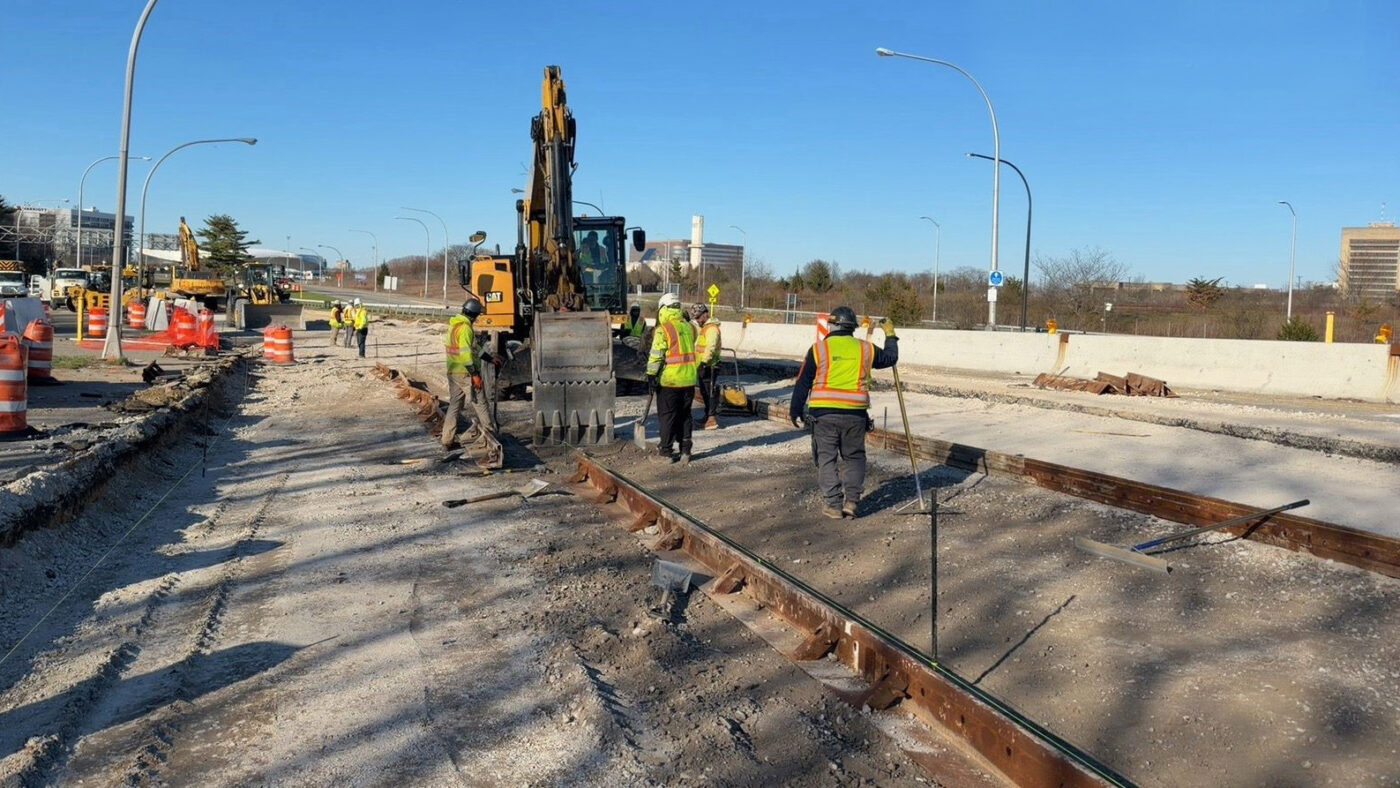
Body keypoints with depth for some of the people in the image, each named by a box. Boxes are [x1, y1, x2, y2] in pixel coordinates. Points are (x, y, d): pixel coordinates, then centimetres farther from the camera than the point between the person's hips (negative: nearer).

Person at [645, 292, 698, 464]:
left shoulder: (663, 329, -12)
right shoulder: (688, 326, 7)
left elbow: (656, 356, -13)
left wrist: (651, 376, -7)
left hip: (669, 380, -5)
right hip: (689, 379, 6)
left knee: (667, 416, 4)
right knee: (685, 415, 14)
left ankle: (665, 452, 8)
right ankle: (685, 451, 16)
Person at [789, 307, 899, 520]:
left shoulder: (818, 349, 0)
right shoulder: (865, 349, 6)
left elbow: (802, 383, 2)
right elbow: (890, 358, 24)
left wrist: (795, 412, 10)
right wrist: (890, 335, 41)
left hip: (823, 414, -2)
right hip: (855, 414, 2)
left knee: (826, 458, 8)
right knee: (854, 458, 15)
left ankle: (833, 504, 7)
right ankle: (851, 501, 8)